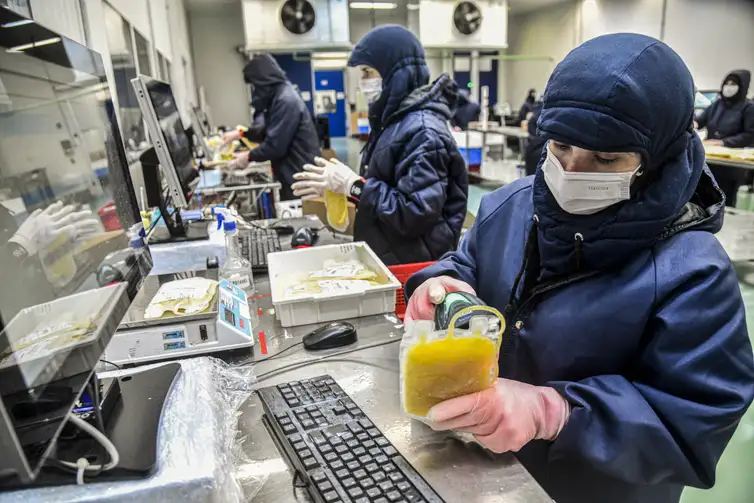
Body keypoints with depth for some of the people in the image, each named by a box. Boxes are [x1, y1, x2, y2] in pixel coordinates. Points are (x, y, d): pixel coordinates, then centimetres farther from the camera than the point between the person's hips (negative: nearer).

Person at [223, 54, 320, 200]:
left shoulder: (286, 100, -21)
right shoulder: (279, 95, 12)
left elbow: (275, 146, -21)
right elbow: (269, 130, 23)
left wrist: (249, 156, -8)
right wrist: (241, 133, 16)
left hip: (299, 173, -10)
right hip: (292, 172, 10)